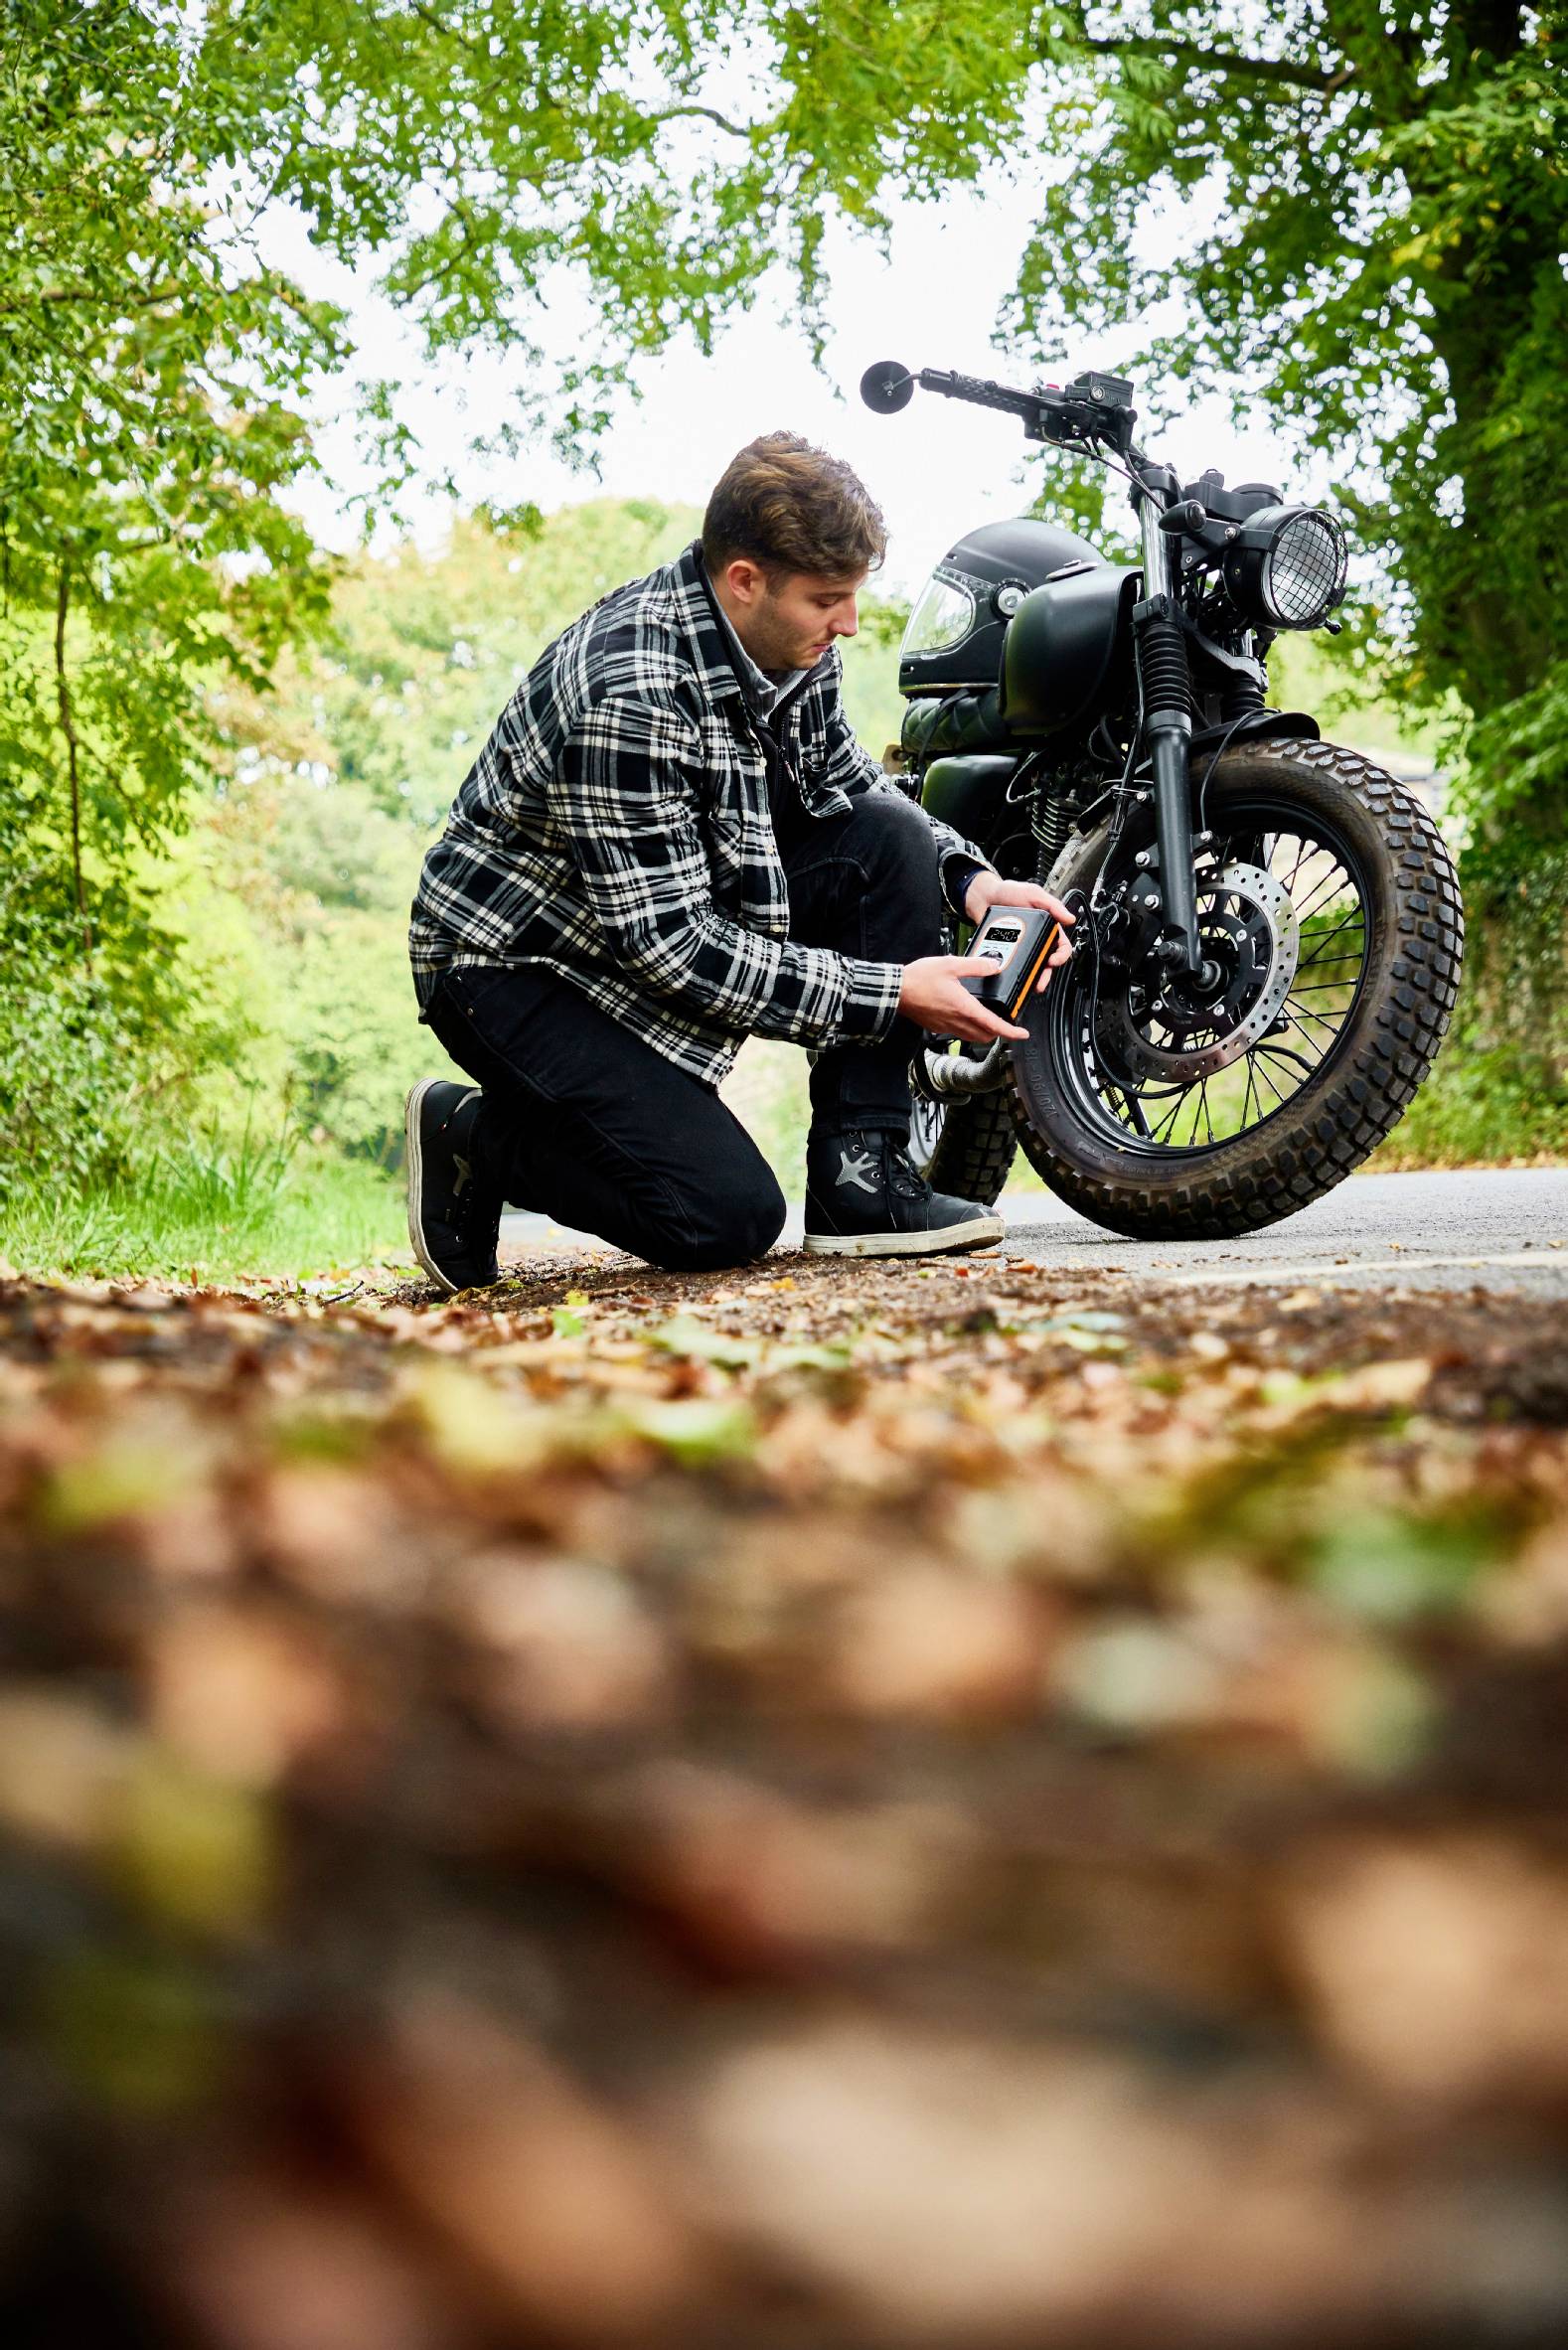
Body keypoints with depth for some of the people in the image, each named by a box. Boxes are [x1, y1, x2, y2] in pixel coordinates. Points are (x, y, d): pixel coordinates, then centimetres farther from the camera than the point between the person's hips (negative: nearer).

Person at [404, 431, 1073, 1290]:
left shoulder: (788, 640, -6)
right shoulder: (630, 693, -31)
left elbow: (847, 780, 13)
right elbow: (668, 943, -30)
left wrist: (968, 874, -6)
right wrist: (889, 993, -27)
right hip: (518, 957, -8)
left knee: (890, 837, -10)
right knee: (728, 1216, -21)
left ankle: (859, 1176, -7)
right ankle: (475, 1136, 2)